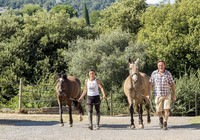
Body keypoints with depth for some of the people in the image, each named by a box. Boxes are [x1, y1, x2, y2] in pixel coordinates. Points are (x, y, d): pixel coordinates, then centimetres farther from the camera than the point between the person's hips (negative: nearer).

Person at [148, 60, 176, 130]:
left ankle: (165, 123, 5)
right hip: (158, 95, 1)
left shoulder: (168, 73, -6)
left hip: (167, 95, -1)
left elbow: (172, 84, -3)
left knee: (166, 110, -9)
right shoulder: (154, 73, -3)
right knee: (158, 111, 6)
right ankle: (161, 118, 39)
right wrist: (149, 93, -8)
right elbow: (150, 83, 0)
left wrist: (174, 94, -4)